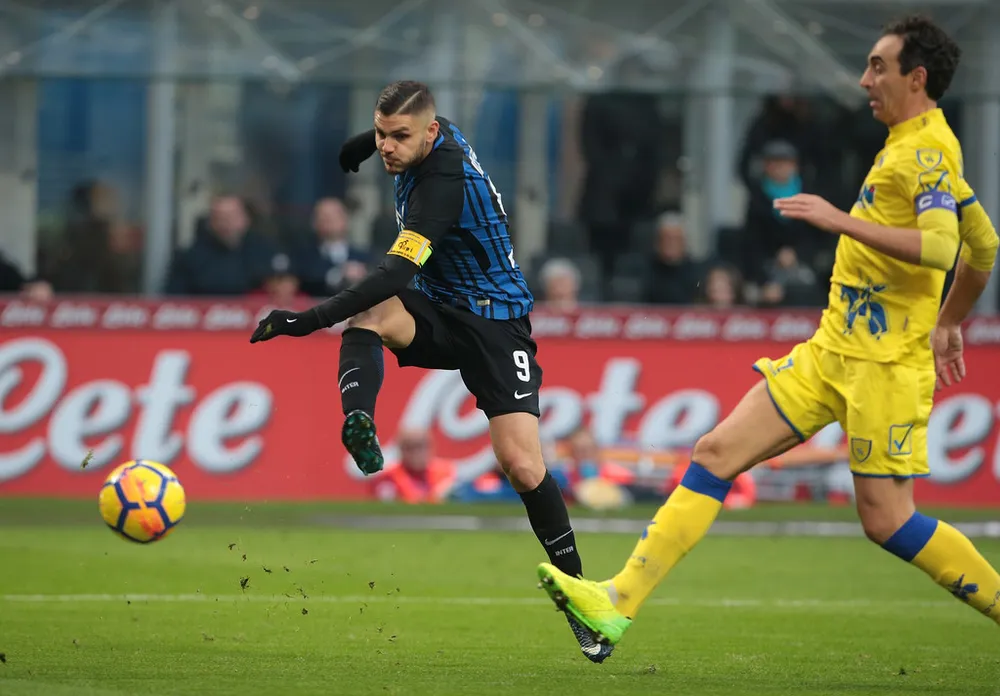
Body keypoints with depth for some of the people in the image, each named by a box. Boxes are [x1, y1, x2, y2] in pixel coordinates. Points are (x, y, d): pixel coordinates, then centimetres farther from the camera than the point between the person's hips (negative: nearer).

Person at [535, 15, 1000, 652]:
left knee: (886, 519, -8)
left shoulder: (928, 150, -13)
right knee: (717, 452, 1)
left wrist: (843, 220, -27)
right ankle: (619, 603, -3)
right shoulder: (909, 146, 16)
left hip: (885, 362, -9)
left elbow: (943, 246, -28)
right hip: (831, 352, 10)